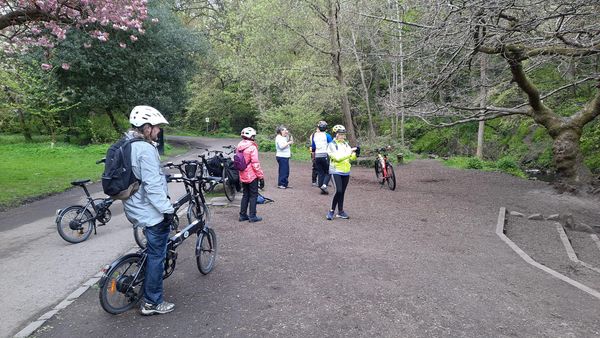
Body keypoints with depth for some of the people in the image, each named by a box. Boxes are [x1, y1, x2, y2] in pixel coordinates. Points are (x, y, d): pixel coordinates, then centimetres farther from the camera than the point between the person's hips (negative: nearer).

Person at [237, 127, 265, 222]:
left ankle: (243, 215, 21)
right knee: (253, 195, 4)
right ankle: (252, 216, 8)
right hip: (252, 175, -7)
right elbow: (255, 164, -18)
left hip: (243, 176, 7)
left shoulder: (239, 146, 5)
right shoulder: (252, 147, -18)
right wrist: (261, 176, -11)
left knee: (245, 195, 17)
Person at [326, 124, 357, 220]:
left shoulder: (346, 144, 8)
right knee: (339, 191, -16)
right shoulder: (332, 145, -8)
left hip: (346, 171, 5)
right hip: (336, 171, -5)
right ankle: (332, 211, -1)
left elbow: (352, 158, 8)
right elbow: (337, 157, -20)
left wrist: (355, 154, -13)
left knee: (342, 192, 9)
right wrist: (349, 152, -20)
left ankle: (340, 211, 19)